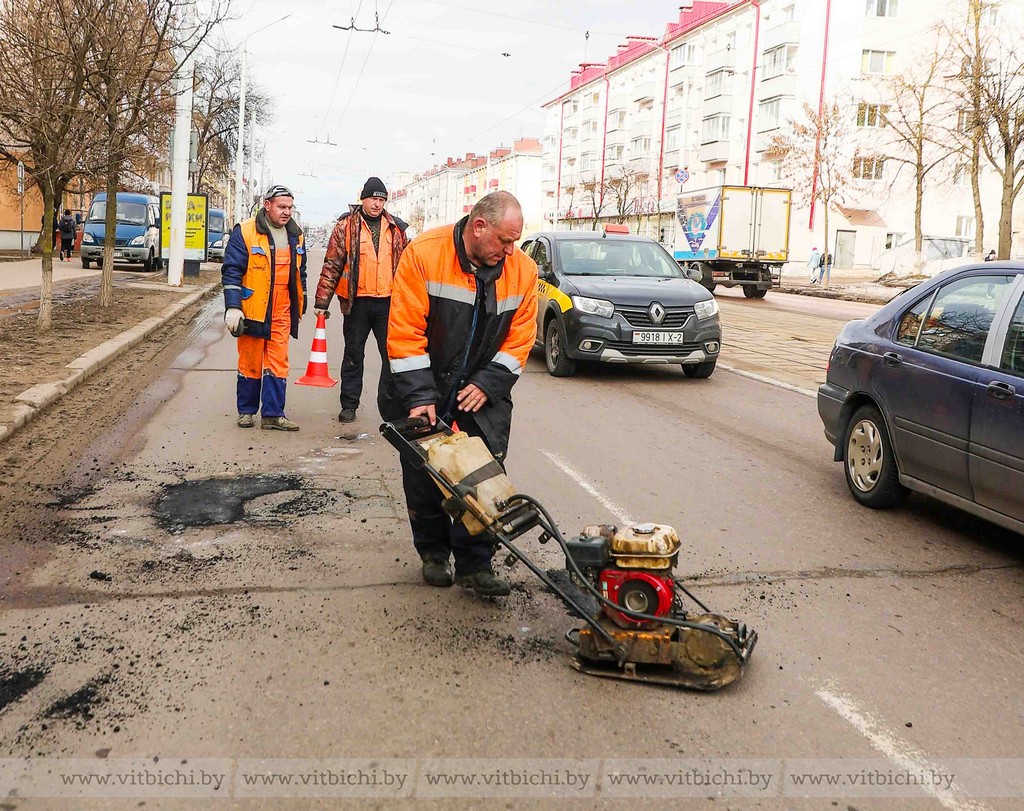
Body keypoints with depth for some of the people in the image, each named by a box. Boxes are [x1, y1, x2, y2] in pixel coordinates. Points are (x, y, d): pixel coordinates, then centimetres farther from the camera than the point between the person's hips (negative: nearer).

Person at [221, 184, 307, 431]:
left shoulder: (295, 235, 11)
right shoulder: (245, 232, -7)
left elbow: (300, 273, 21)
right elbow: (231, 271, -10)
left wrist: (300, 306, 22)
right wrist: (232, 307, -16)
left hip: (281, 311, 4)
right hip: (252, 308, -4)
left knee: (278, 362, 1)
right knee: (250, 362, 5)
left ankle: (273, 414, 7)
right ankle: (246, 411, 19)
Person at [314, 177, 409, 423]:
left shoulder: (396, 229, 9)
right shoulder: (346, 226, 0)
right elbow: (332, 264, -1)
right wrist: (322, 300, -5)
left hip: (388, 301, 2)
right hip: (357, 301, -2)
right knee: (353, 355, 9)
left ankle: (390, 406, 13)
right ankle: (349, 405, 19)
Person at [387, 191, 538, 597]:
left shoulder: (522, 270, -8)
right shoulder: (423, 254, -19)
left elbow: (519, 338, -4)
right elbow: (405, 332, -19)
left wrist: (487, 385, -15)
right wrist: (419, 395, -22)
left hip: (485, 390, 2)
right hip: (426, 385, -1)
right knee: (423, 476, 8)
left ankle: (474, 564, 4)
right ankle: (433, 552, 27)